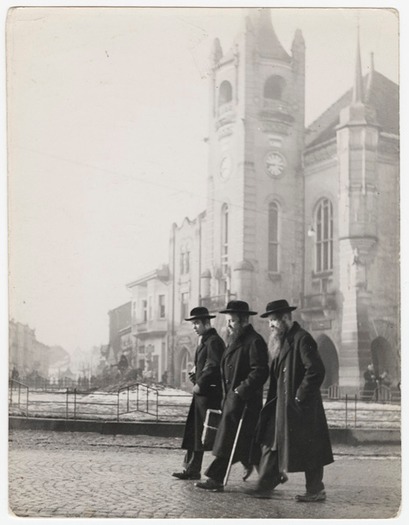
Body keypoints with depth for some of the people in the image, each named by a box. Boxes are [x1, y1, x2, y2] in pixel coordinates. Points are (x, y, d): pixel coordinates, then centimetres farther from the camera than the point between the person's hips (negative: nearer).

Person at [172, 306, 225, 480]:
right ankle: (190, 469, 13)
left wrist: (200, 384, -17)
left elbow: (213, 366, -21)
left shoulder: (213, 341, -12)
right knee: (193, 432, 10)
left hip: (209, 393, -10)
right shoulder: (204, 341, 19)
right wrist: (196, 378, 9)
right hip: (201, 393, 10)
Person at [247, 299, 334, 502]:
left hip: (300, 407, -9)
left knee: (308, 450, 1)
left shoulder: (302, 339, -15)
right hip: (281, 405, 9)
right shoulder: (282, 341, 14)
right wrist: (273, 399, 11)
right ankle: (264, 487, 11)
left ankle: (316, 491, 12)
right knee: (270, 443, 7)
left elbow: (316, 370, -22)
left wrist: (301, 396, -18)